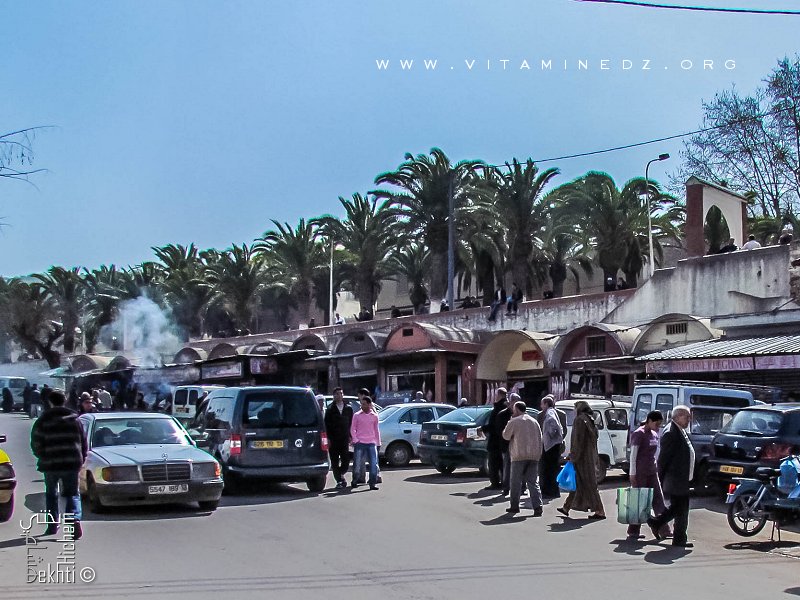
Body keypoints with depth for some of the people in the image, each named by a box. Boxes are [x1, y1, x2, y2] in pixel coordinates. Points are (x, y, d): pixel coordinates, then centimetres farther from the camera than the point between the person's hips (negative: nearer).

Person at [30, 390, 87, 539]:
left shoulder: (43, 420, -3)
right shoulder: (74, 419, 4)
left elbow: (36, 443, -3)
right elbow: (83, 442, 7)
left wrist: (43, 457, 13)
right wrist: (81, 459, 18)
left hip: (50, 464, -1)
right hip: (72, 463, 1)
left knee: (51, 494, 17)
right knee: (72, 494, 5)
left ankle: (52, 525, 18)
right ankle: (74, 519, -18)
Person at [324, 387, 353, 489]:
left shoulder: (348, 408, 9)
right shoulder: (330, 409, 3)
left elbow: (351, 423, 11)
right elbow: (327, 424, 1)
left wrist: (350, 436, 4)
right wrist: (328, 438, -7)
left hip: (344, 438, 1)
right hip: (333, 439, -1)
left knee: (346, 459, -2)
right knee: (335, 461, 1)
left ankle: (341, 474, 23)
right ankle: (339, 480, 8)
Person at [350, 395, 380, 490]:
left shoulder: (374, 416, 9)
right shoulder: (357, 415, 4)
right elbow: (352, 429, 6)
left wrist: (378, 442, 14)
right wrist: (355, 440, -6)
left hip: (371, 443, 1)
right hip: (360, 443, -1)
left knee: (374, 464, -7)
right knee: (358, 464, 1)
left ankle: (373, 483, -1)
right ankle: (354, 482, 19)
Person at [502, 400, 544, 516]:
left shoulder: (514, 422, -5)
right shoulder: (534, 422, 13)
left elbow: (506, 436, 5)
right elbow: (540, 439, 14)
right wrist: (538, 454, 18)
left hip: (519, 456, -4)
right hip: (534, 456, 4)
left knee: (515, 482, 8)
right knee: (533, 482, 3)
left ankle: (514, 506, 14)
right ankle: (537, 506, -8)